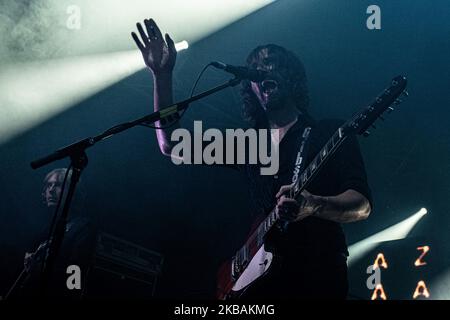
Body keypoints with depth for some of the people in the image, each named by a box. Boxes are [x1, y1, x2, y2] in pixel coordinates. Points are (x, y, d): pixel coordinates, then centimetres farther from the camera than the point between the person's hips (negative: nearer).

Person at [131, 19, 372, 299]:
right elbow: (172, 144, 17)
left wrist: (312, 204, -26)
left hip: (318, 275, -4)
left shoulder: (330, 133, 6)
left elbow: (362, 204, -5)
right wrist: (162, 75, 9)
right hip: (263, 275, 4)